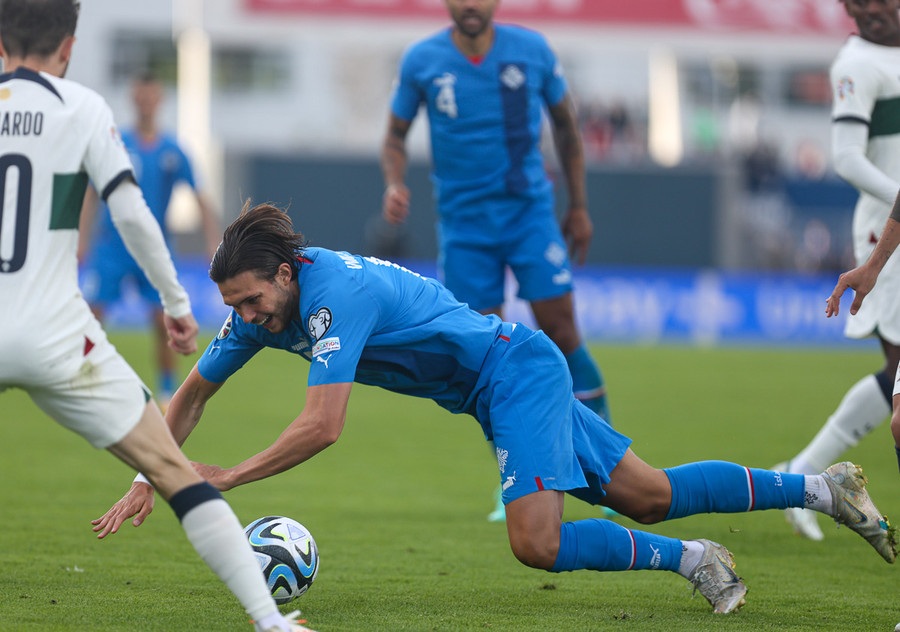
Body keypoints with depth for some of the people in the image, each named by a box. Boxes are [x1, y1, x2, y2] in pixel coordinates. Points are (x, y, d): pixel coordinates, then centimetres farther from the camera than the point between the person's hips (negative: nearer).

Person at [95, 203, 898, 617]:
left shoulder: (333, 296, -30)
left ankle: (691, 560, -3)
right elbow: (193, 392, 6)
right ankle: (820, 488, 22)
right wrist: (149, 480, -3)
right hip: (510, 382, 9)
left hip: (516, 371, -9)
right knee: (650, 495, 13)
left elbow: (322, 427, -37)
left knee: (537, 543, -22)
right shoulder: (264, 301, -4)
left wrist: (227, 478, -32)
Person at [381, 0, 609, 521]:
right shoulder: (421, 61, -3)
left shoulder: (532, 50, -2)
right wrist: (395, 183, -11)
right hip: (463, 222, 0)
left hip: (530, 210, 0)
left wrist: (579, 207, 11)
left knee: (560, 334, -10)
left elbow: (566, 124, 10)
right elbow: (397, 134, 9)